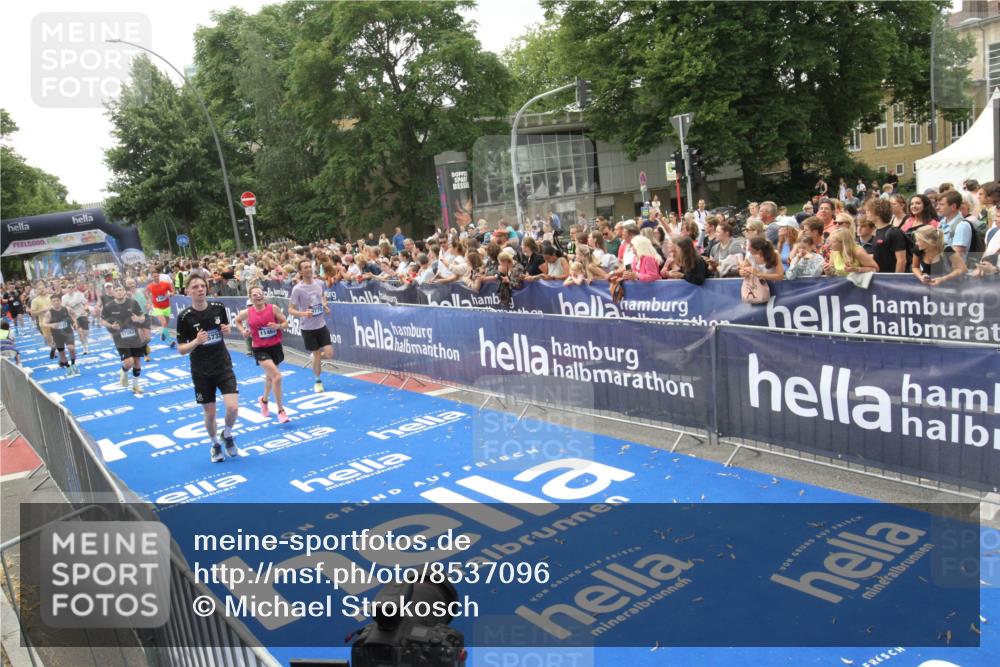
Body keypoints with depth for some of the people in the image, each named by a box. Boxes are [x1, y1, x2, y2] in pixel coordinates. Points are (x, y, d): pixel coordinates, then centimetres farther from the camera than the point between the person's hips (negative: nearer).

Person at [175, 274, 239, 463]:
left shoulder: (218, 307, -4)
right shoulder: (185, 317, -12)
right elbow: (181, 350, -8)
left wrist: (226, 330, -8)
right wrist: (196, 342, -27)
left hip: (223, 365, 1)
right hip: (201, 372, -1)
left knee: (233, 407, -13)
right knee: (210, 414, 7)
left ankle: (227, 434, 19)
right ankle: (215, 444, 35)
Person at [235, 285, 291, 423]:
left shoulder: (273, 308, -8)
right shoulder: (247, 312, -7)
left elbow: (286, 323, -2)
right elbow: (237, 320, 14)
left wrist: (278, 326, -22)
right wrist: (243, 331, -2)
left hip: (276, 347, 3)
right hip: (260, 349, -3)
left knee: (270, 376, 22)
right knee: (277, 376, -19)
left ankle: (264, 400, 53)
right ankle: (281, 411, -8)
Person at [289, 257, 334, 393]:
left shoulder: (318, 284, 0)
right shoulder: (297, 289, -15)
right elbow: (291, 309, -11)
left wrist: (324, 305, 2)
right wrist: (303, 313, -29)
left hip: (321, 325, 4)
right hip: (308, 328, -4)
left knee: (329, 354, -4)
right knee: (317, 355, 3)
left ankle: (315, 358, 31)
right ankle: (318, 381, 26)